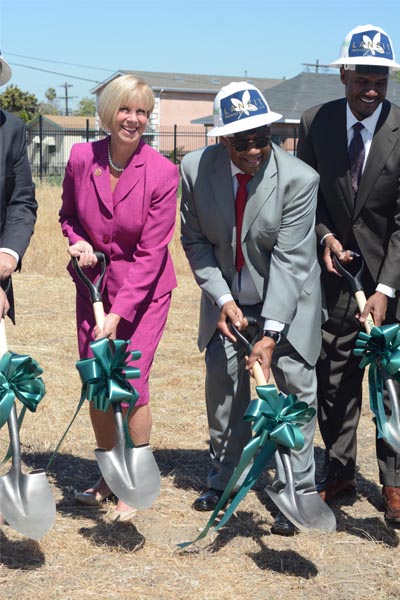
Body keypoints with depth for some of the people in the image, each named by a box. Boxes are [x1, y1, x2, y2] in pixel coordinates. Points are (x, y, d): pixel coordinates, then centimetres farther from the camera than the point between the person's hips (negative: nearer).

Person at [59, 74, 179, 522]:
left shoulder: (162, 172, -18)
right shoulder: (81, 158, -8)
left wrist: (118, 313, -23)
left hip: (143, 288, -4)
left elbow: (151, 253, -18)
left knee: (131, 382, -9)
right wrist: (78, 241, -11)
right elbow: (68, 214, 12)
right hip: (93, 282, 4)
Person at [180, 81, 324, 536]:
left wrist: (271, 333, -30)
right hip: (227, 298, 3)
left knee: (294, 391, -2)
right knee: (223, 385, 8)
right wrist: (222, 299, -15)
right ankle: (223, 479, 26)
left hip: (286, 299, -3)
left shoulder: (299, 179, -24)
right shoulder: (196, 169, -15)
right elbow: (195, 241, -5)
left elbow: (289, 259, -26)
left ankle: (295, 494, 8)